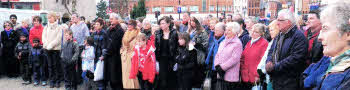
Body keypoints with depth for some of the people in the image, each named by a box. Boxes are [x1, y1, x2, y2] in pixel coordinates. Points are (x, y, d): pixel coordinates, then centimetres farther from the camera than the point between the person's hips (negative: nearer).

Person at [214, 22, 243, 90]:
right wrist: (217, 65, -3)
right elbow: (217, 55, 15)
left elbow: (234, 59, -16)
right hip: (220, 75, 7)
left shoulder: (237, 44, -7)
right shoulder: (223, 42, 17)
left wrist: (222, 67, -15)